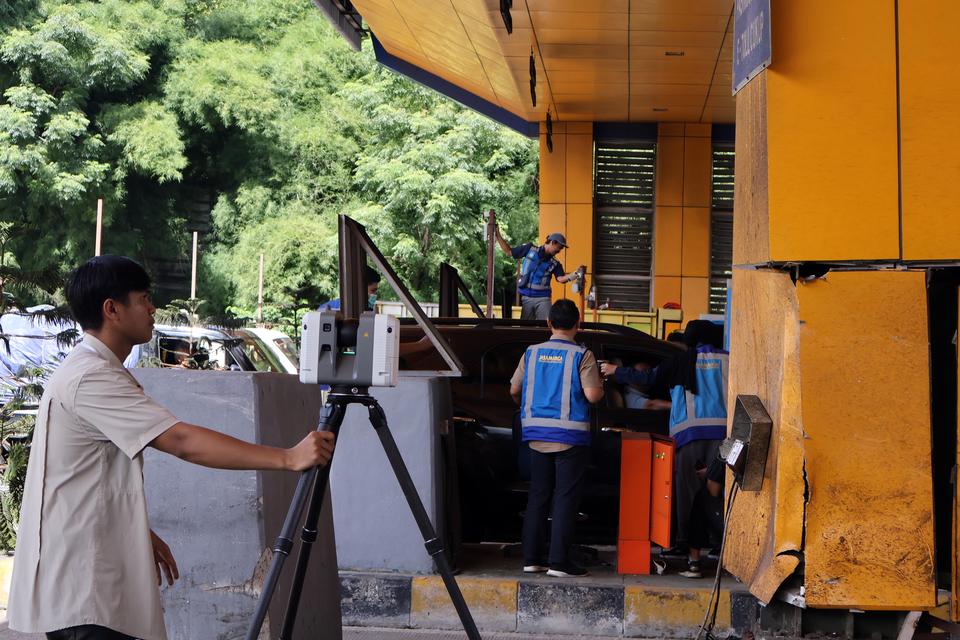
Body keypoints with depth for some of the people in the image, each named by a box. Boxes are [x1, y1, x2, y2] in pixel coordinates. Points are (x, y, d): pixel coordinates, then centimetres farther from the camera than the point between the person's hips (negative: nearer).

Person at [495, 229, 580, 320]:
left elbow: (560, 278, -10)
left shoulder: (554, 263, 3)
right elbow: (509, 252, 8)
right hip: (526, 297, 0)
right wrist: (498, 236, 2)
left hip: (543, 299, 0)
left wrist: (572, 276, -29)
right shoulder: (530, 249, 1)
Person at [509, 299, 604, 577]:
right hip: (570, 435, -4)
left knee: (537, 496, 12)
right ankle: (559, 561, -3)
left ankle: (531, 559, 13)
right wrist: (600, 385, 8)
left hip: (537, 435, 4)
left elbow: (514, 389, 13)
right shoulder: (581, 356, -8)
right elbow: (592, 395, -15)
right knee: (565, 499, 0)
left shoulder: (532, 353, 6)